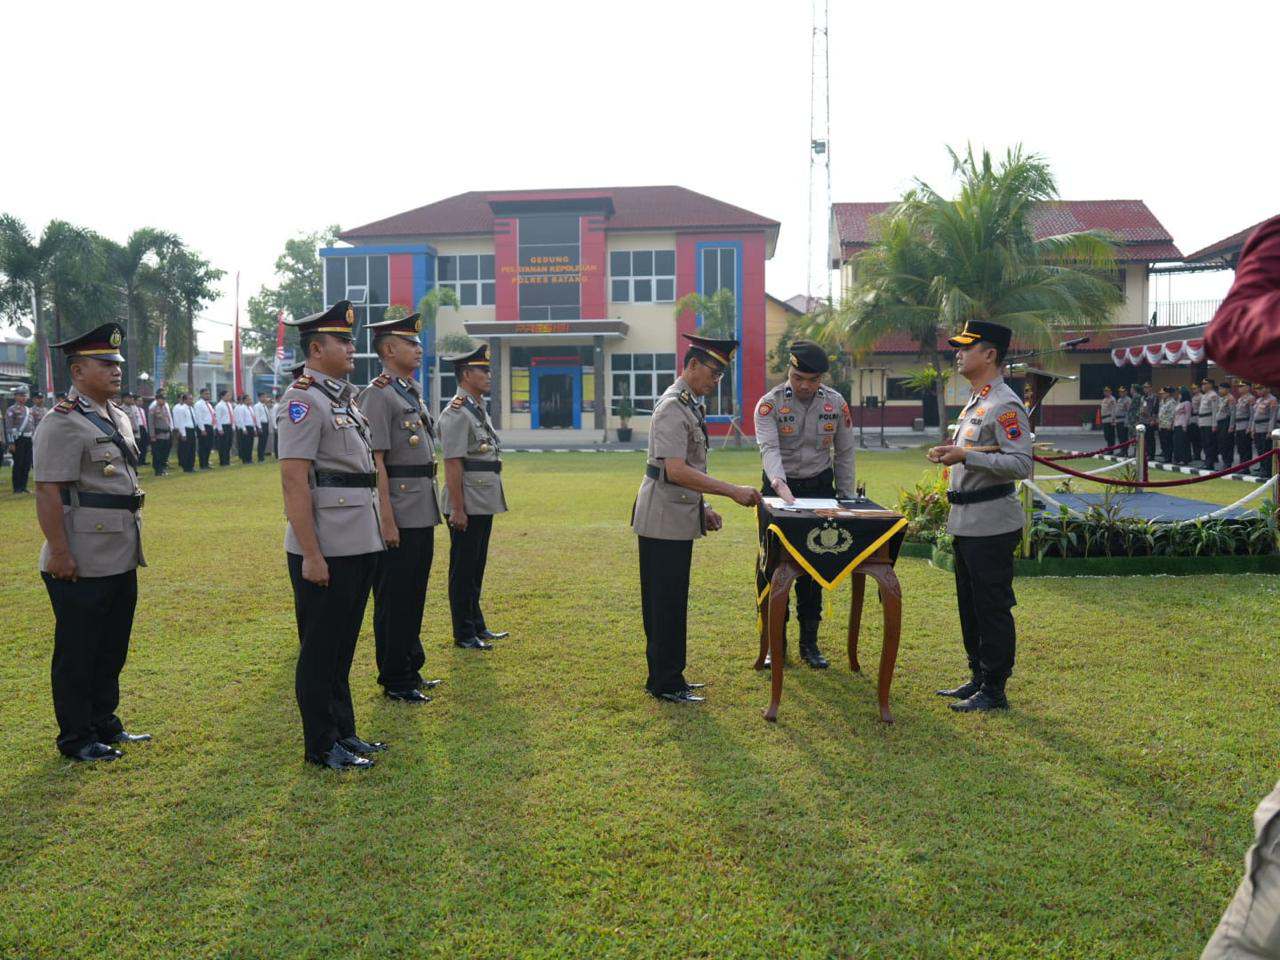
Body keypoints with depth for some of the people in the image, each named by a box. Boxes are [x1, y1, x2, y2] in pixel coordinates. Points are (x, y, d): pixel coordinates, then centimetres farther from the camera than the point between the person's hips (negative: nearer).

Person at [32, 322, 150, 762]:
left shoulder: (119, 418, 14)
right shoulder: (63, 423, -14)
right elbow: (48, 493, -18)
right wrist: (60, 552, -21)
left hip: (121, 560, 9)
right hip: (82, 565, -9)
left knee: (112, 647, 17)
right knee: (77, 652, 4)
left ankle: (104, 723, 31)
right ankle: (77, 738, 15)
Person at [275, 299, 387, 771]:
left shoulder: (345, 396, 15)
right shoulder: (304, 400, -13)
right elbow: (294, 480, -18)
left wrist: (374, 533, 19)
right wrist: (311, 554, -21)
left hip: (359, 544, 9)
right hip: (327, 549, -9)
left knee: (343, 645, 17)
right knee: (320, 649, 3)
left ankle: (343, 731, 29)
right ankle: (322, 746, 14)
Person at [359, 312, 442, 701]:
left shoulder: (414, 392, 15)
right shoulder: (379, 395, -12)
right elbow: (375, 461, -18)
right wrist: (387, 519, -21)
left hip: (423, 513, 9)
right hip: (399, 515, -9)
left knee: (414, 596, 17)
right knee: (394, 600, 2)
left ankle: (411, 669, 28)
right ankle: (395, 681, 12)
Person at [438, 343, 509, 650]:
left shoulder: (480, 409, 15)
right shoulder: (457, 414, -15)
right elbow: (452, 464, -19)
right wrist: (457, 508, -21)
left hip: (484, 504, 9)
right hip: (467, 506, -9)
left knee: (475, 568, 16)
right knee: (463, 570, 1)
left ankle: (477, 627, 27)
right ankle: (464, 635, 9)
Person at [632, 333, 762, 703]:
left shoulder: (690, 405, 15)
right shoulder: (672, 408, -17)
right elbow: (675, 470, -26)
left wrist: (703, 508, 18)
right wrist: (732, 491, -27)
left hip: (679, 516, 10)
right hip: (664, 519, -10)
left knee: (669, 601, 15)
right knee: (667, 603, -3)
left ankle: (665, 677, 24)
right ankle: (666, 683, 6)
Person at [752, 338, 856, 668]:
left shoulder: (836, 403, -1)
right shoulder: (769, 403, -11)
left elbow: (844, 453, 6)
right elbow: (769, 448, -26)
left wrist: (846, 499, 5)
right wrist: (780, 486, -42)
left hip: (820, 486, 2)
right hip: (779, 488, -2)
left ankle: (809, 642, 18)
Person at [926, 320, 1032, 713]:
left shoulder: (1005, 406, -16)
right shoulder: (974, 403, 16)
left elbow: (1022, 464, -23)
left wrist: (966, 456, -28)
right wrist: (952, 454, 9)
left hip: (991, 525, -10)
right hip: (966, 521, 11)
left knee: (992, 607, -2)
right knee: (969, 605, 18)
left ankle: (994, 691, 8)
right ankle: (978, 678, 29)